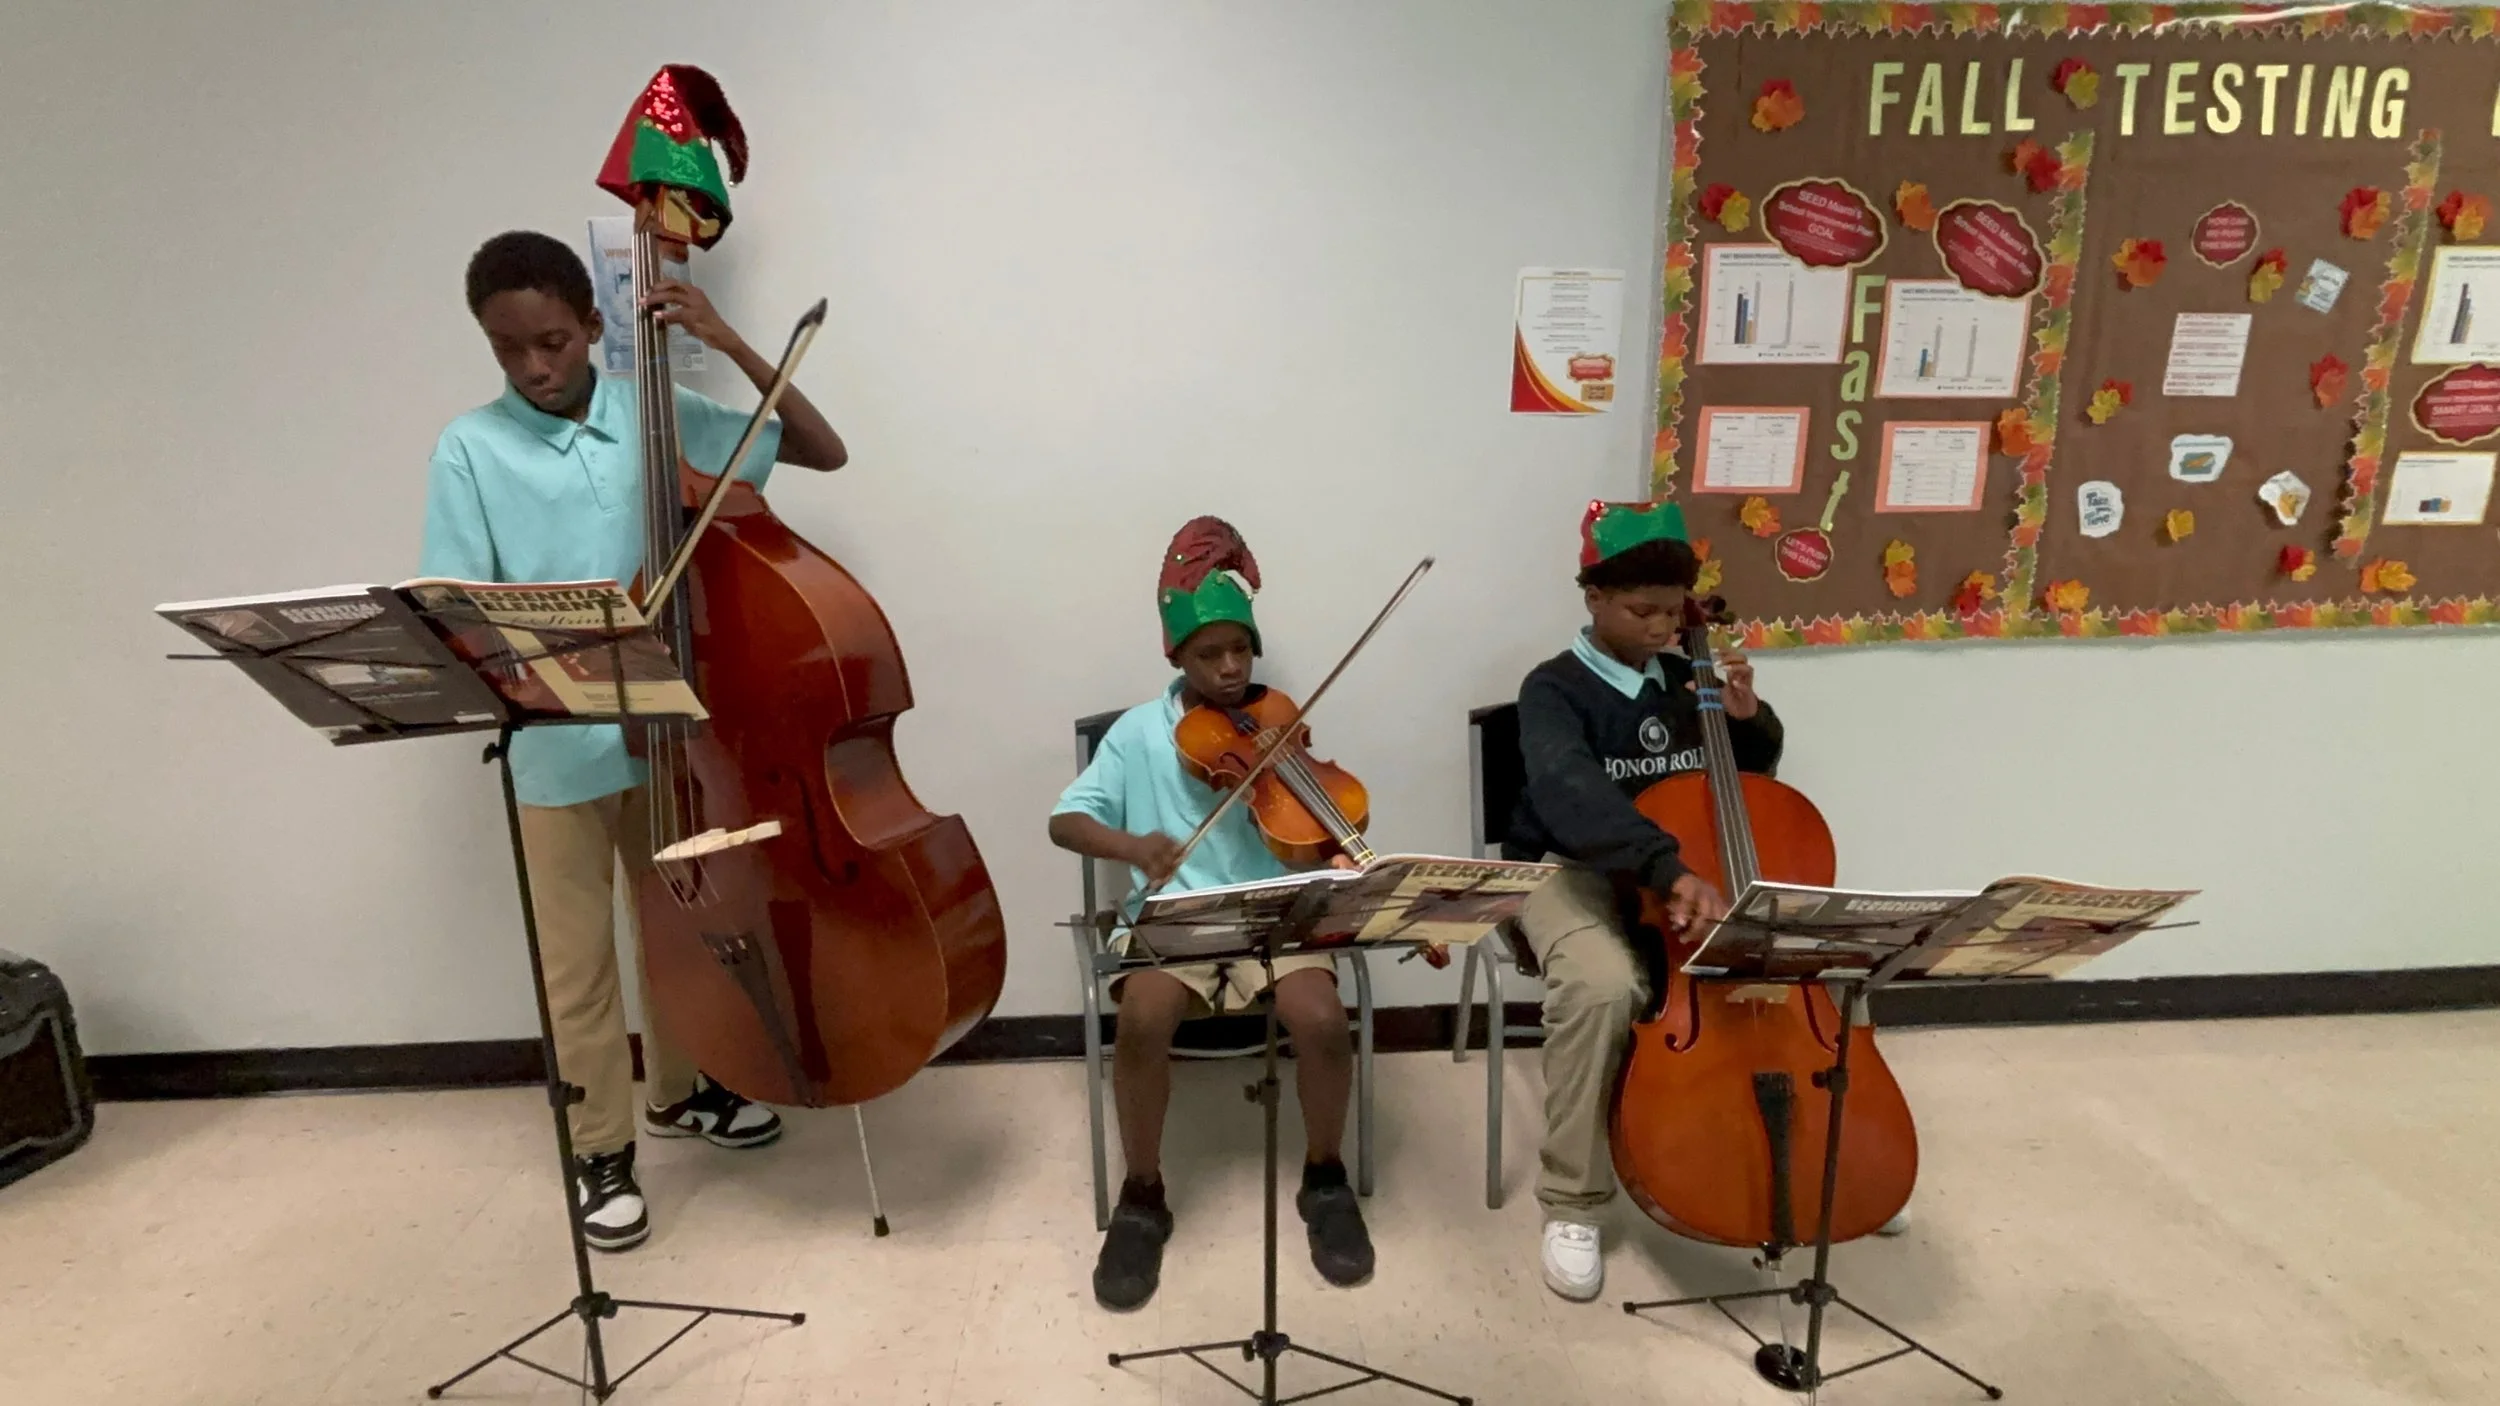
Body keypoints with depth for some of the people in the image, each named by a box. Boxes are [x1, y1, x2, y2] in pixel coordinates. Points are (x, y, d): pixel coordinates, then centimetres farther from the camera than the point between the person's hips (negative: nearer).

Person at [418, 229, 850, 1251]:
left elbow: (824, 451, -3)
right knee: (577, 958, 9)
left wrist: (733, 346, -12)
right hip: (555, 745, -2)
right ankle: (601, 1150, 28)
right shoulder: (469, 449, -5)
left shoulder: (659, 414, -1)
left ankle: (676, 1092, 42)